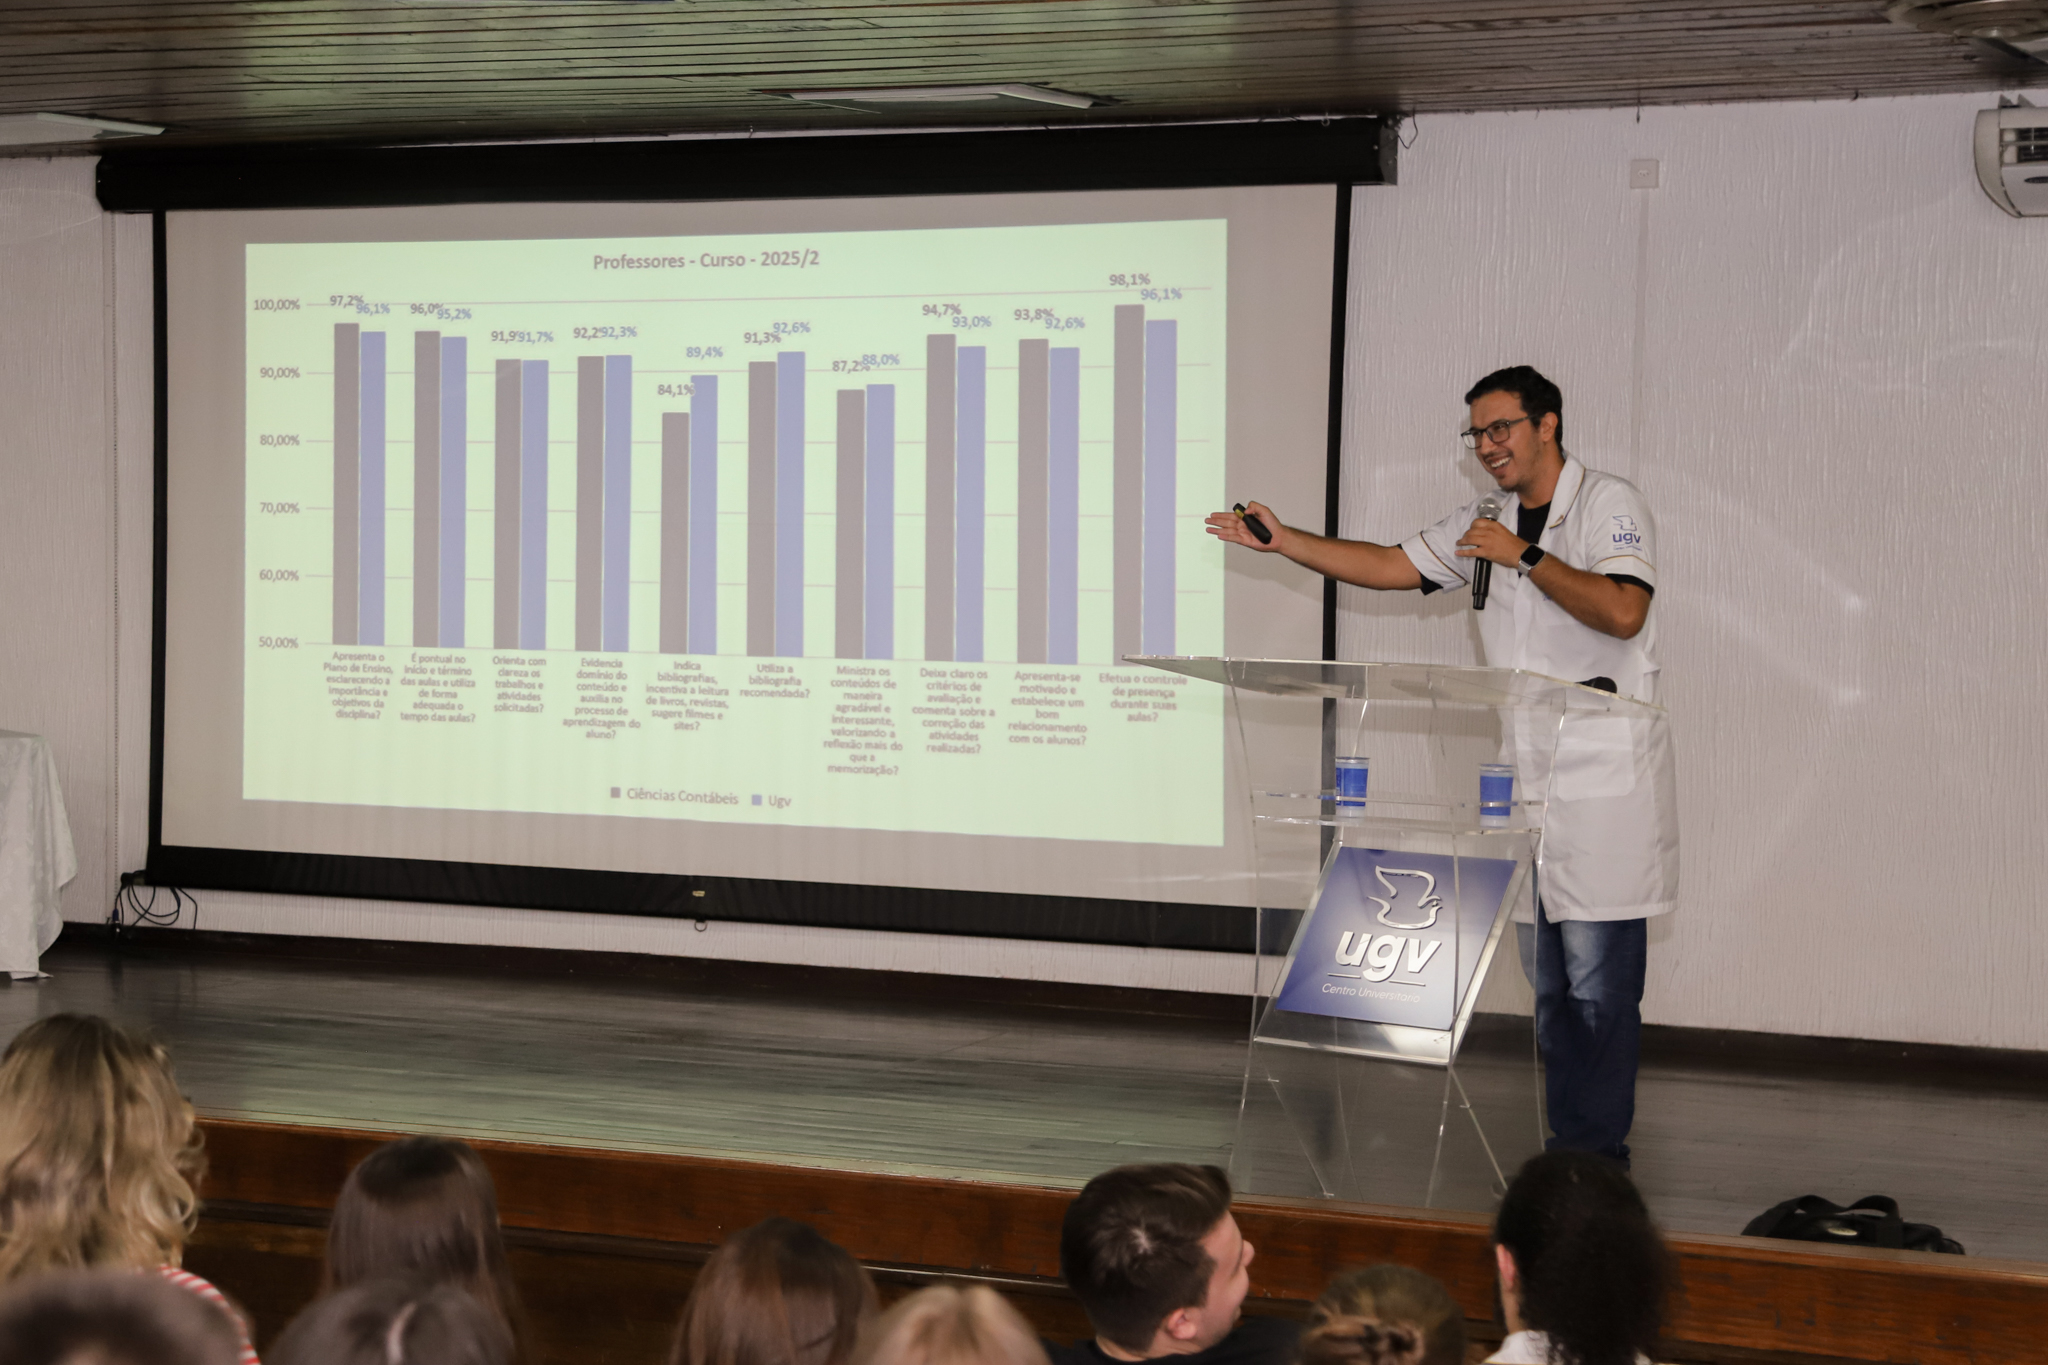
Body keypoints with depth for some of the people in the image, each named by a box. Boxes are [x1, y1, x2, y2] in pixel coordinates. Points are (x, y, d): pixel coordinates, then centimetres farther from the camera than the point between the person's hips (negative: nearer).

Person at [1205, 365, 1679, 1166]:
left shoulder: (1610, 506, -5)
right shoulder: (1485, 525, 18)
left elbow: (1623, 612, -19)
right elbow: (1391, 566, 19)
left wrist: (1526, 556, -16)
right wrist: (1283, 541, 11)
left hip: (1604, 779, -7)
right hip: (1526, 776, 8)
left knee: (1597, 978, -9)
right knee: (1549, 980, 8)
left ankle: (1598, 1156, -6)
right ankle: (1565, 1151, 13)